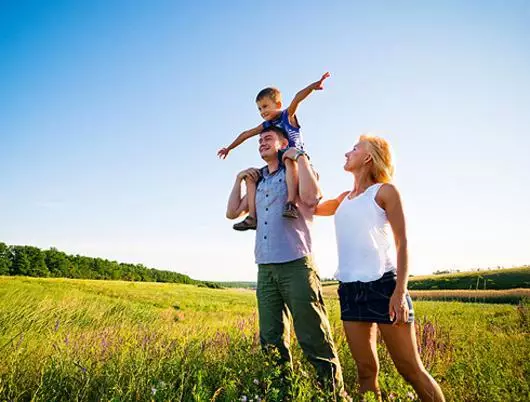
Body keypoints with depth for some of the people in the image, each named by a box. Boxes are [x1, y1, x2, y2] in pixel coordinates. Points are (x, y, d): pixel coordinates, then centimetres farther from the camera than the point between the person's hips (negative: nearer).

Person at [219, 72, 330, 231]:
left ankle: (291, 203, -52)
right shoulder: (266, 125, 14)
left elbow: (297, 98, -21)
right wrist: (229, 148, 33)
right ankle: (252, 216, -11)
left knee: (289, 159, -41)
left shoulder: (288, 115, -2)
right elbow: (246, 134, 24)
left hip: (297, 159, -7)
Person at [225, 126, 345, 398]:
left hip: (296, 265, -6)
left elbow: (312, 197, -17)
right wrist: (239, 179, 17)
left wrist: (300, 157, -9)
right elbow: (232, 213, 22)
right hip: (265, 269, 6)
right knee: (271, 342, 9)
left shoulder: (298, 170, 5)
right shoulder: (258, 182, 21)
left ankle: (335, 393, 7)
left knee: (314, 341, -5)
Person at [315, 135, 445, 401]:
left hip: (383, 284, -6)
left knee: (410, 369, 0)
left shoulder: (384, 191, 0)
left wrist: (400, 291, -16)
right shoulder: (344, 199, 17)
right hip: (349, 289, 6)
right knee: (366, 370, 9)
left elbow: (402, 242, -4)